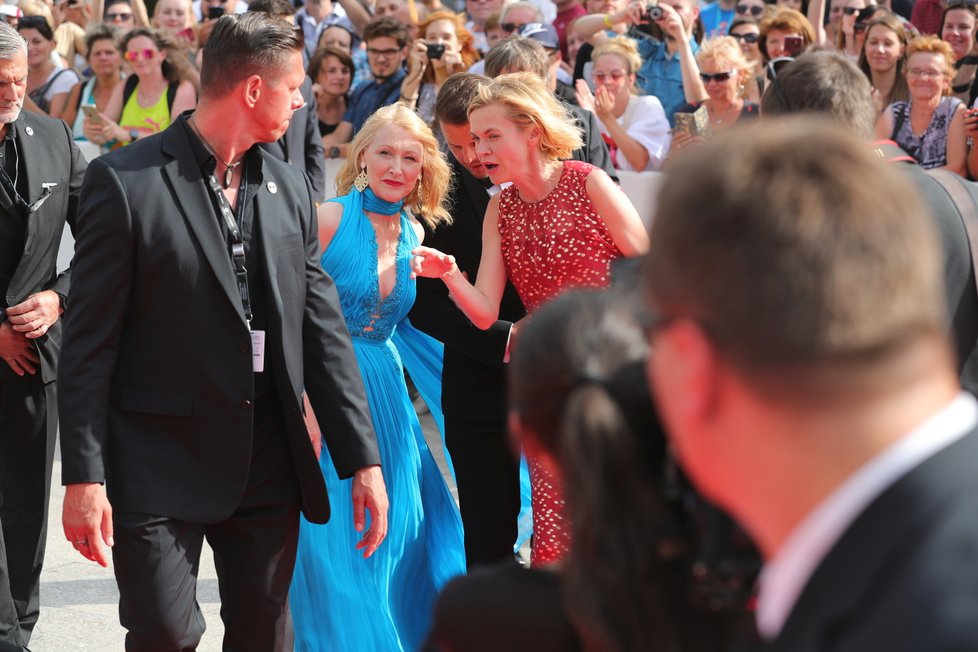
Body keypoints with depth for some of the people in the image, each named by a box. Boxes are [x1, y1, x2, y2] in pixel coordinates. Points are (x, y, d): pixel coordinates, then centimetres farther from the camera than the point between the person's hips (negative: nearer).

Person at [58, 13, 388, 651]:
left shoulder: (290, 188, 8)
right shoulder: (125, 181, -9)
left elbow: (322, 327, 9)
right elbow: (89, 342, -9)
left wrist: (363, 457, 5)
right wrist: (85, 476, -13)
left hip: (270, 465, 5)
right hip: (160, 464, -5)